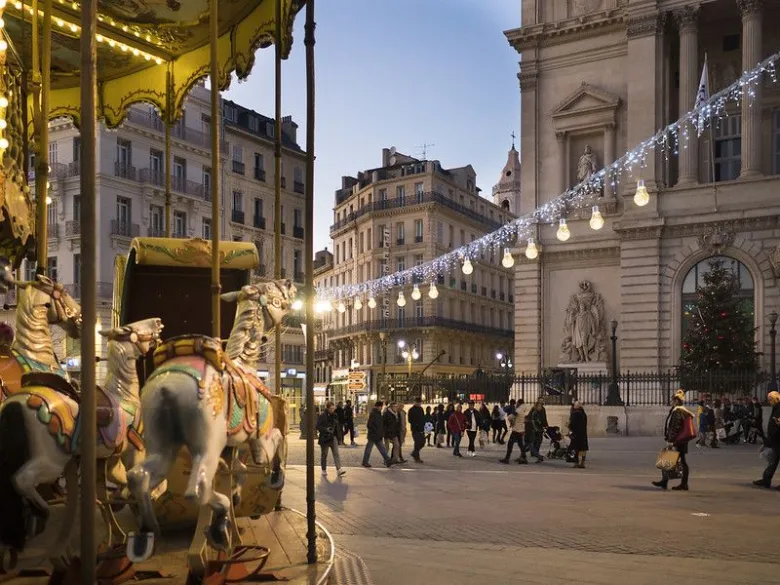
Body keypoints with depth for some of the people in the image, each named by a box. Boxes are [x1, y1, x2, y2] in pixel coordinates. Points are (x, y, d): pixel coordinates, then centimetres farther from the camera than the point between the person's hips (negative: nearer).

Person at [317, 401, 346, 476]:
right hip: (325, 438, -4)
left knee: (336, 453, -5)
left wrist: (337, 436, 11)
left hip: (333, 437, 4)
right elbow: (318, 426, -12)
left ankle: (339, 469, -10)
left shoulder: (334, 415, 7)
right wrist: (326, 429, -25)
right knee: (324, 454, 7)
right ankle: (324, 470, 19)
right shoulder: (322, 416, -11)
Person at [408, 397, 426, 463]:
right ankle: (417, 458, 5)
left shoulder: (421, 409, 14)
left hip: (421, 429, 7)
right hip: (415, 429, -7)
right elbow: (410, 420, -13)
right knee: (417, 443, -5)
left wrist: (424, 424, 6)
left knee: (422, 442, 9)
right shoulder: (412, 410, -8)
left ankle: (414, 453, 28)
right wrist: (416, 425, -22)